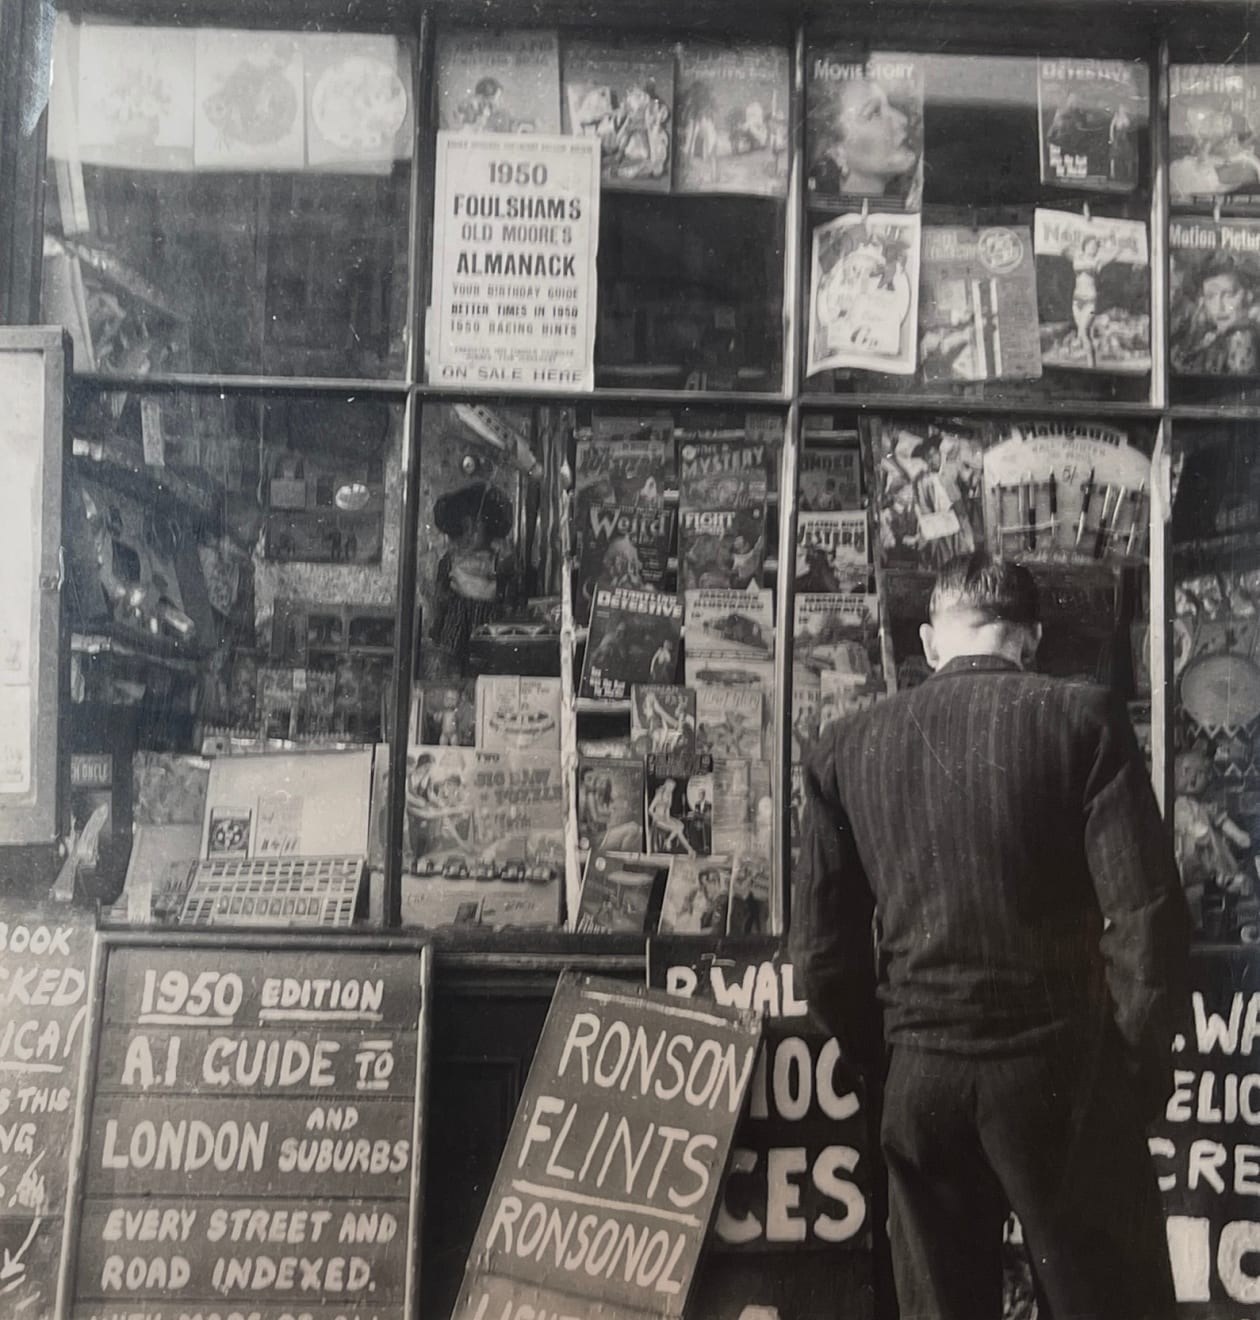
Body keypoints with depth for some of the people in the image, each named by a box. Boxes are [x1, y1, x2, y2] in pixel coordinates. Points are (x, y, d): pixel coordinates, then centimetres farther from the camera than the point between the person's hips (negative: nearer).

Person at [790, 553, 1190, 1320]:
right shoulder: (1082, 717, -5)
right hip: (1061, 1067, -3)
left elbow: (825, 947, 5)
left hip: (920, 1076, 3)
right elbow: (1147, 913, -11)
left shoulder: (848, 748, 3)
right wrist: (1141, 1059, 3)